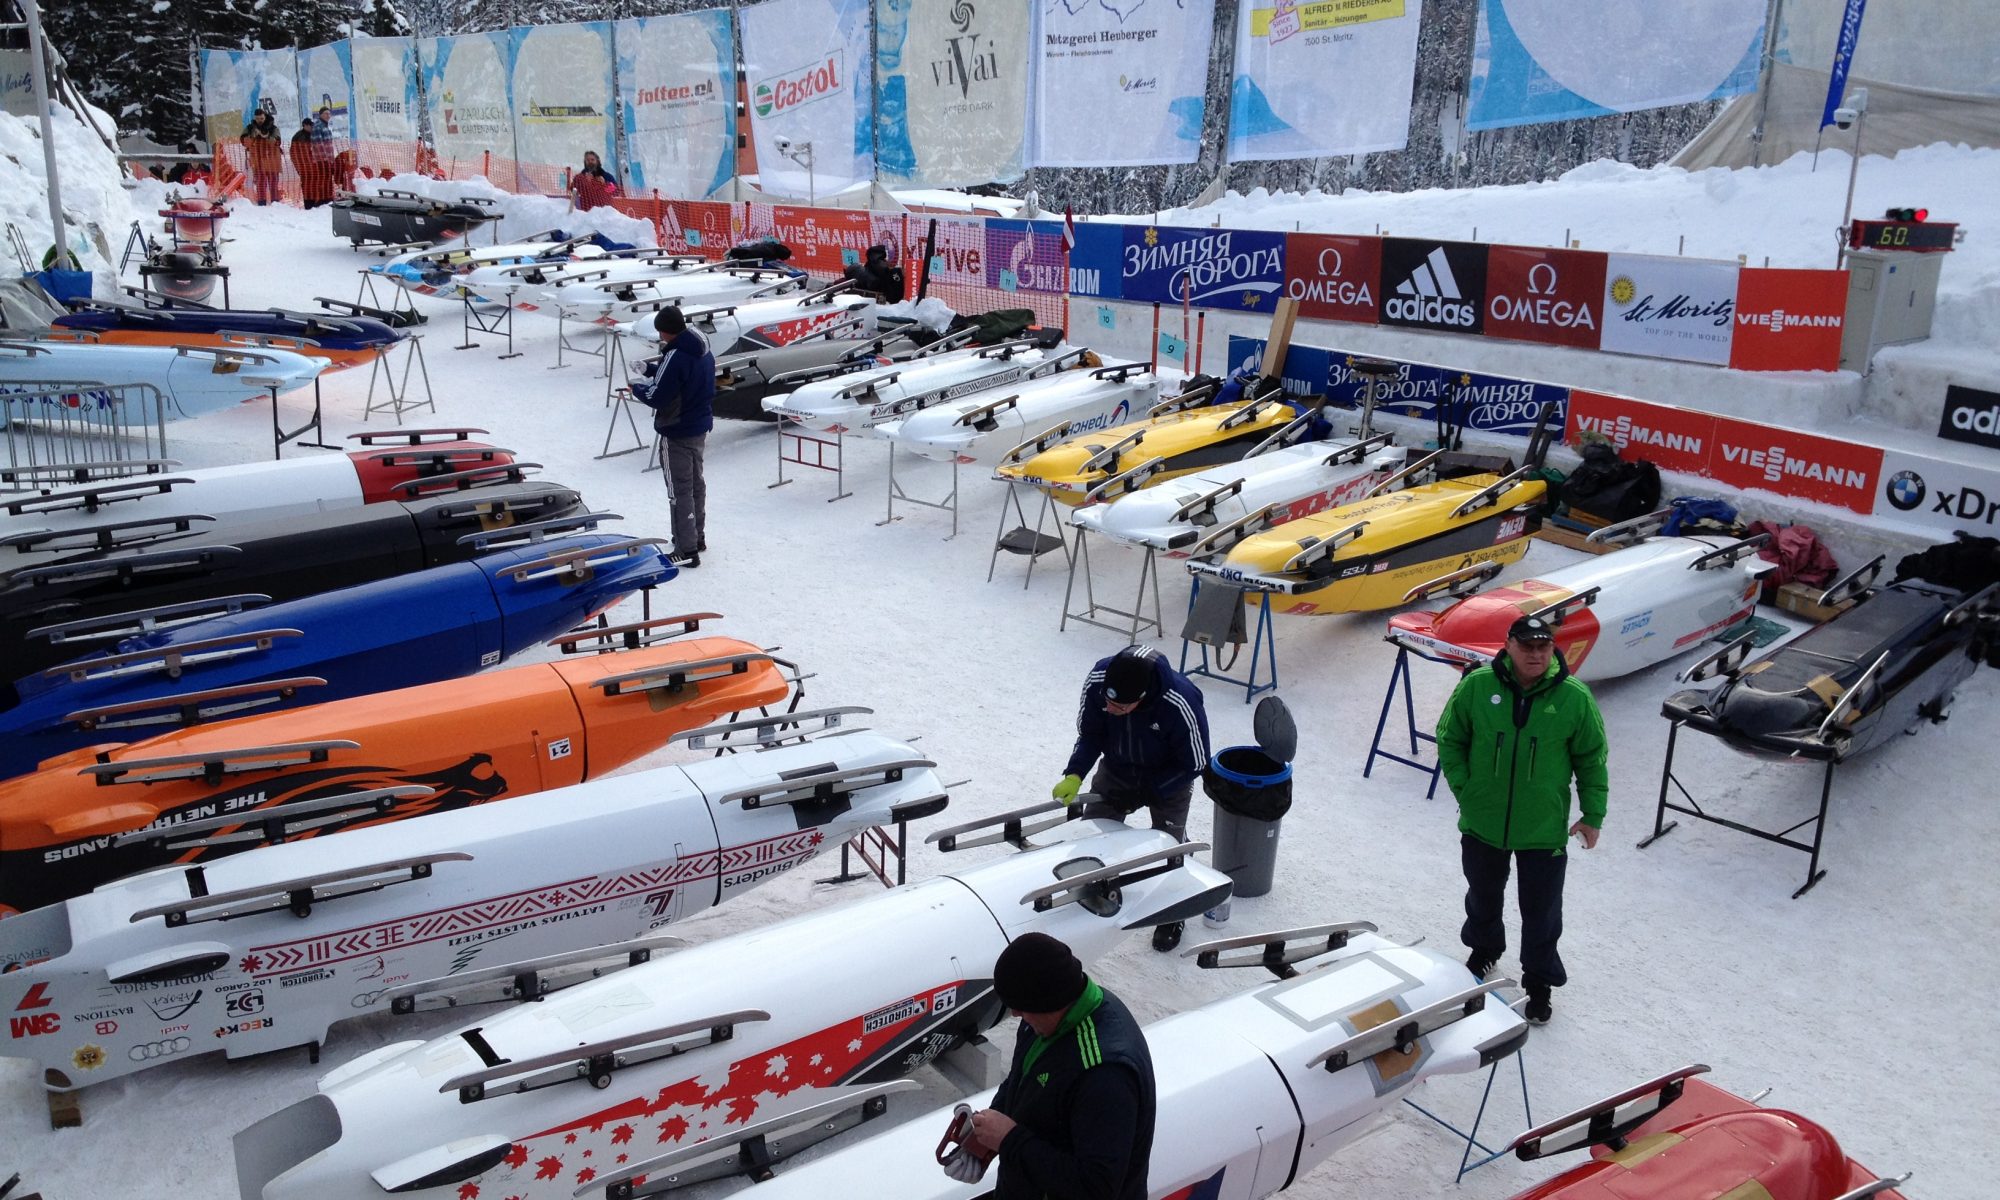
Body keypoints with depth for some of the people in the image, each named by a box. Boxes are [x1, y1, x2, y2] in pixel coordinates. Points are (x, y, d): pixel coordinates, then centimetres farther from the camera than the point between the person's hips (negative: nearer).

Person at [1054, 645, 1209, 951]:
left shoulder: (1181, 705, -40)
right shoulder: (1097, 681, -30)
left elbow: (1194, 764, -22)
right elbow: (1089, 734, -11)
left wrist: (1144, 793, -21)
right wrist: (1074, 775, -26)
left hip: (1169, 778, -3)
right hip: (1116, 770, 3)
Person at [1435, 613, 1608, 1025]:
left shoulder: (1574, 697, -12)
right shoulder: (1476, 686, -12)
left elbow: (1592, 759, -1)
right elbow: (1450, 739, 1)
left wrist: (1593, 815, 1)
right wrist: (1463, 788, -5)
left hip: (1544, 830, -1)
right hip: (1482, 824, 2)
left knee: (1541, 910, 10)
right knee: (1483, 894, 24)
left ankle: (1540, 982, 31)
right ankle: (1484, 948, 52)